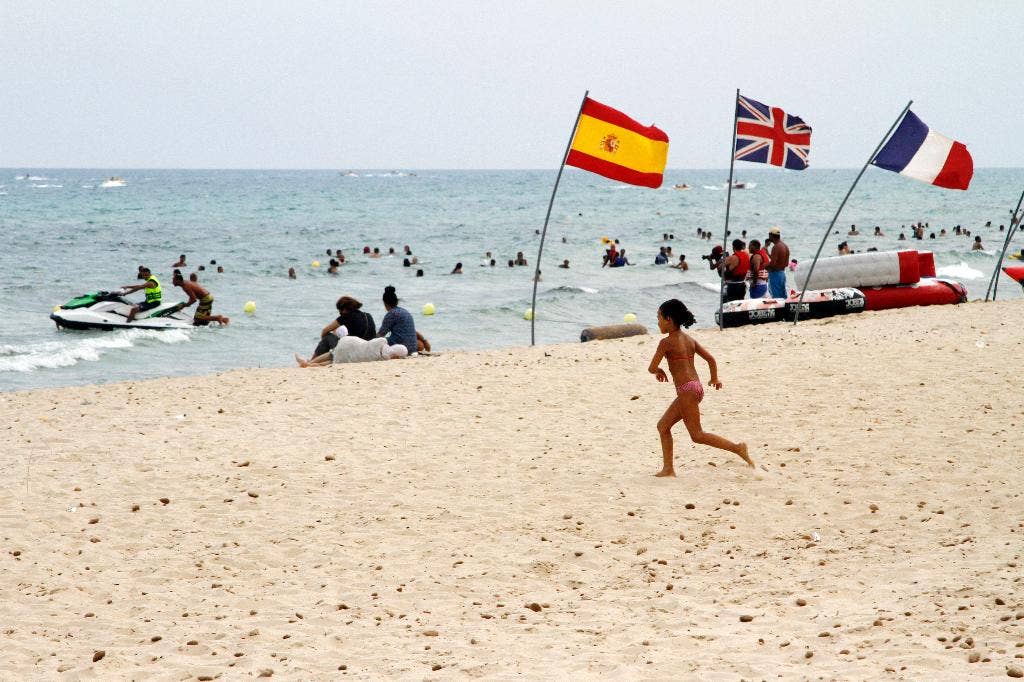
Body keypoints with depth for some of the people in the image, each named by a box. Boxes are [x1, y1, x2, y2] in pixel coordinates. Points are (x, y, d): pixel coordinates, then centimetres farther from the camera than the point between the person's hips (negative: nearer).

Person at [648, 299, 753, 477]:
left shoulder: (666, 342, -10)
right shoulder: (689, 339, 12)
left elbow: (652, 368, -9)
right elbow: (710, 358, 14)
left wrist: (659, 371, 14)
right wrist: (714, 378, 30)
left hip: (687, 390, -9)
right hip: (696, 387, 9)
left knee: (697, 436, -5)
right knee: (663, 425, 15)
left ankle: (737, 448, -10)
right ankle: (668, 468, 13)